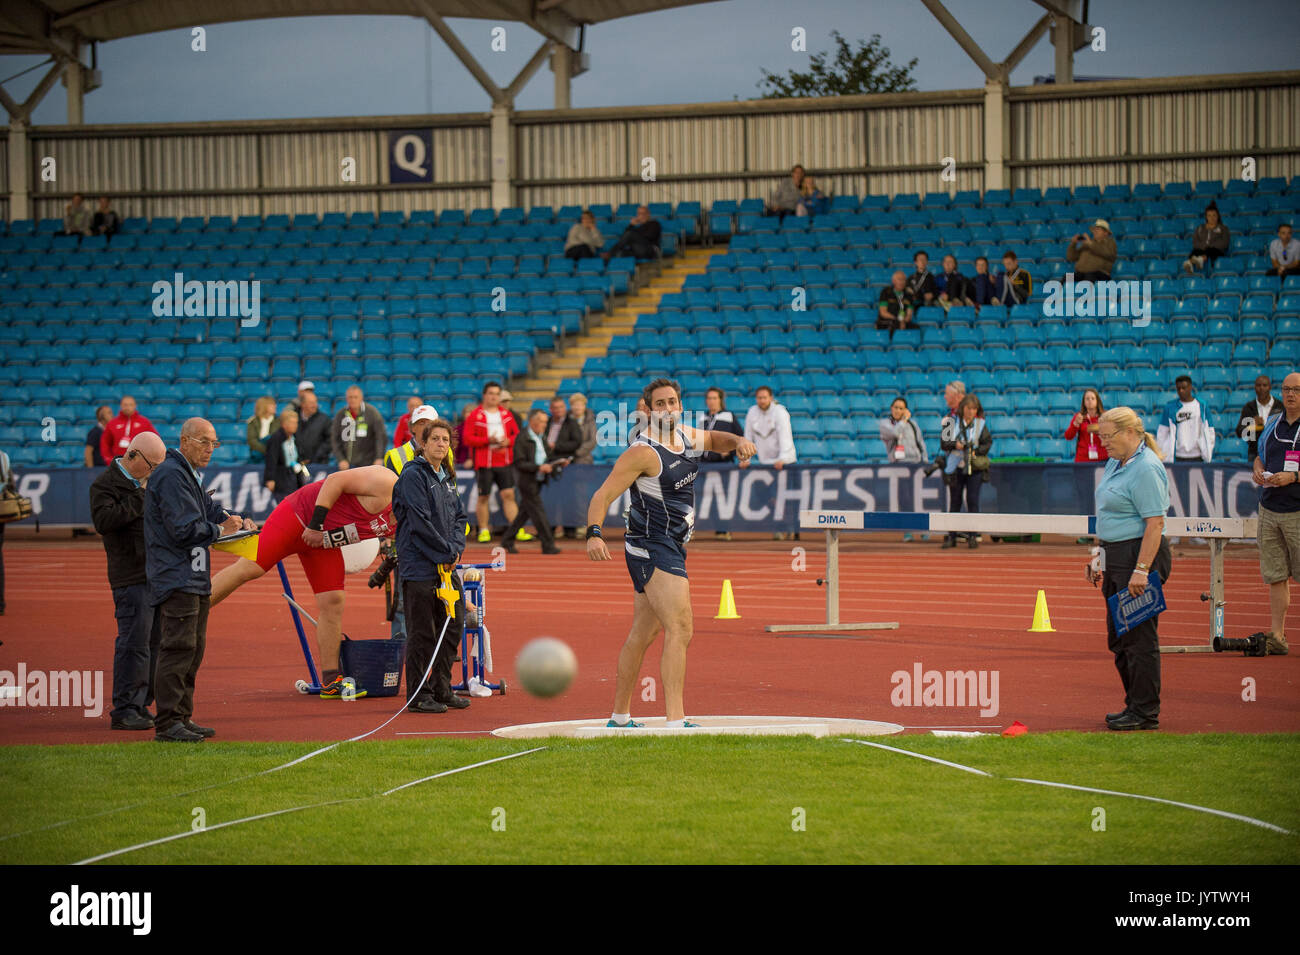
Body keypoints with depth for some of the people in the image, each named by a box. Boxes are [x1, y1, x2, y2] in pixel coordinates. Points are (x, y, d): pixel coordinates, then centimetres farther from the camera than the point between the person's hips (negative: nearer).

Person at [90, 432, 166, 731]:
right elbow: (103, 521, -24)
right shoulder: (106, 484, -7)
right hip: (131, 576, -8)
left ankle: (140, 706, 17)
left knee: (154, 642, 10)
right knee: (134, 642, -10)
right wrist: (140, 497, -20)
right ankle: (124, 710, -5)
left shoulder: (149, 481, 17)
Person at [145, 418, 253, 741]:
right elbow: (183, 529, -20)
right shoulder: (171, 475, -15)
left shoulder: (186, 475, 19)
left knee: (194, 647, 14)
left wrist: (235, 520, 3)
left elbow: (207, 509, 22)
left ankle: (183, 717, 19)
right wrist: (220, 530, -8)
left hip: (193, 579, 11)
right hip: (176, 578, -11)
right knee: (179, 646, -12)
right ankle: (168, 723, -12)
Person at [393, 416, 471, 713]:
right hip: (419, 563, -8)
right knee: (422, 632, -4)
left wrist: (456, 547, -3)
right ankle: (418, 696, 2)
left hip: (446, 565, 8)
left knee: (453, 624, 11)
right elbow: (420, 522, -15)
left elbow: (460, 516, 15)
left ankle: (441, 689, 21)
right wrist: (446, 552, -11)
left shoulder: (446, 477, 15)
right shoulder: (413, 476, -9)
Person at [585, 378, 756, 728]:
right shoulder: (644, 452, -16)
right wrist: (594, 534, -35)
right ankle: (675, 722, -27)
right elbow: (603, 495, -19)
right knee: (679, 630, -21)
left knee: (642, 634, 17)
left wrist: (738, 441, 6)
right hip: (652, 547, -10)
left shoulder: (686, 437, 9)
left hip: (671, 547, 10)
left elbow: (716, 439, 29)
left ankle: (619, 718, 28)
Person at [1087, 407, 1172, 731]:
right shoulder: (1115, 463, 14)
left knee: (1139, 639, -6)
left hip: (1140, 555, -10)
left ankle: (1145, 713, -1)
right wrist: (1101, 557, 22)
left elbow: (1155, 523, -21)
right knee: (1119, 640, 14)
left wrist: (1142, 570, -25)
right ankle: (1134, 705, 22)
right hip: (1117, 558, 10)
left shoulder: (1146, 469, -16)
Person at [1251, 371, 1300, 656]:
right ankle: (1276, 637, 5)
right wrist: (1258, 469, 6)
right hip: (1270, 509, 5)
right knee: (1276, 576, 4)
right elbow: (1260, 454, 28)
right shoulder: (1273, 424, 15)